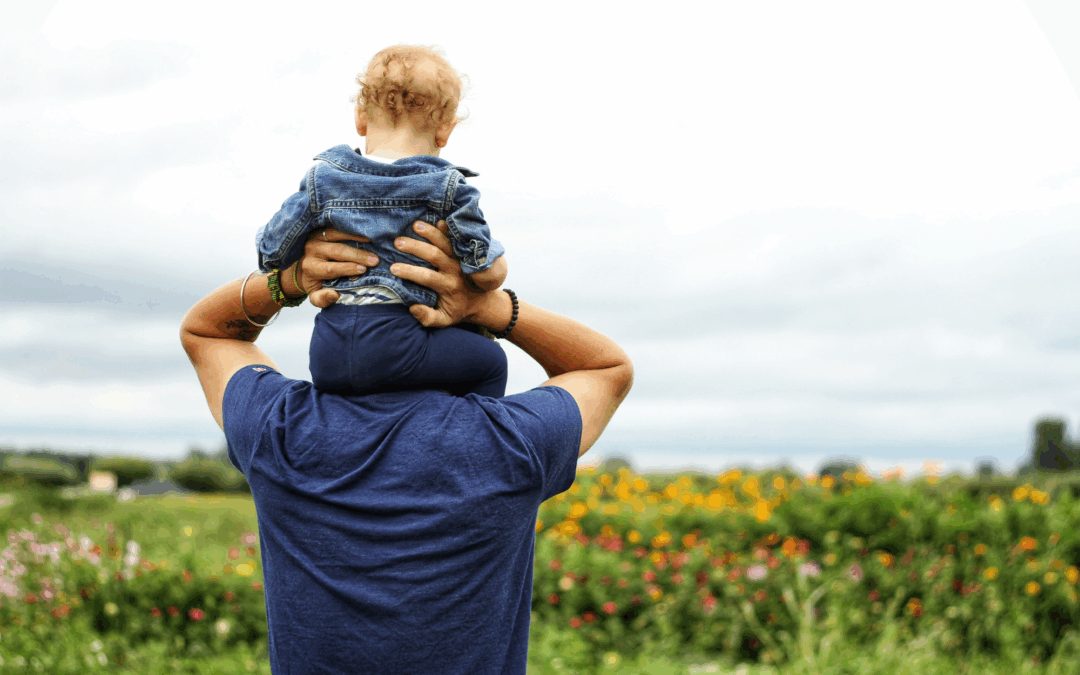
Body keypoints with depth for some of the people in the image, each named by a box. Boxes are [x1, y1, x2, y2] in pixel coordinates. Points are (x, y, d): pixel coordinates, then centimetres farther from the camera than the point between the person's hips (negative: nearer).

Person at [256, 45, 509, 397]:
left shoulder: (322, 181, 5)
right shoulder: (447, 188, -3)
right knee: (489, 361, 12)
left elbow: (271, 253, 8)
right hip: (395, 347, -4)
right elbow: (490, 274, -5)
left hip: (326, 357, 4)